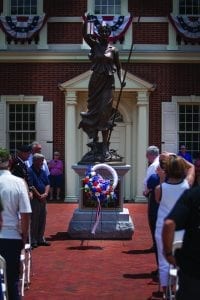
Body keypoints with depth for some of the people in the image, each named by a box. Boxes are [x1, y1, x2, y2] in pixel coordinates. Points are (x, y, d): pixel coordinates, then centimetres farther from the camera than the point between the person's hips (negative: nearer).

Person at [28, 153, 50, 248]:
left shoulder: (43, 172, 15)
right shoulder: (29, 171, -10)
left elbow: (47, 184, 13)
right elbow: (31, 186, -16)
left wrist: (45, 194, -5)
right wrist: (39, 196, -14)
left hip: (43, 199, 8)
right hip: (34, 199, -7)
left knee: (42, 220, 11)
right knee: (34, 220, -4)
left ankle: (40, 239, 21)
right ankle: (33, 241, 1)